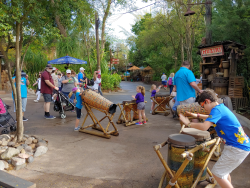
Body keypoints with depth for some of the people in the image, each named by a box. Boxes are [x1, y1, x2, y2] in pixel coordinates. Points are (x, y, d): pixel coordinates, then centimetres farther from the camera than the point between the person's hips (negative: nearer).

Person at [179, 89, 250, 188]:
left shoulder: (217, 109, -16)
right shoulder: (222, 107, 14)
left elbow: (204, 127, -28)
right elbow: (212, 118, 36)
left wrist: (188, 123, -14)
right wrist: (197, 115, 33)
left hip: (237, 148, -10)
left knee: (217, 173, -1)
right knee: (223, 170, 24)